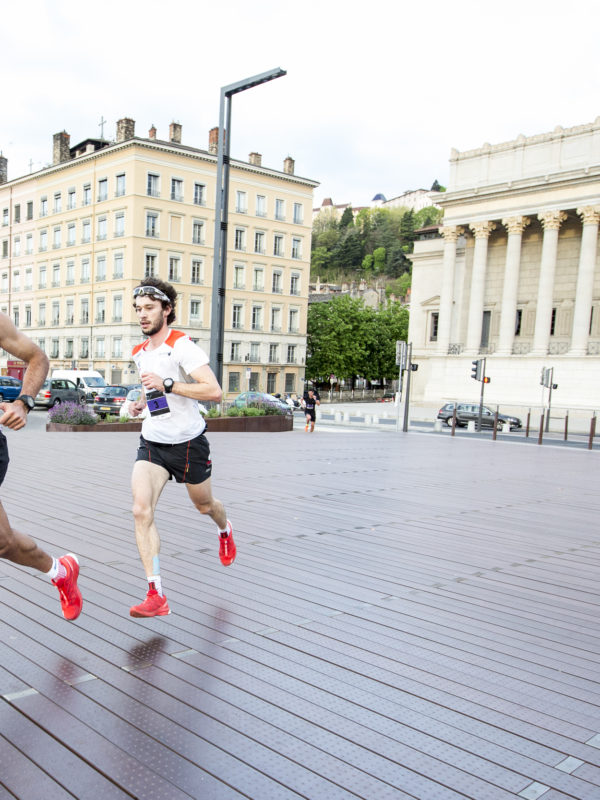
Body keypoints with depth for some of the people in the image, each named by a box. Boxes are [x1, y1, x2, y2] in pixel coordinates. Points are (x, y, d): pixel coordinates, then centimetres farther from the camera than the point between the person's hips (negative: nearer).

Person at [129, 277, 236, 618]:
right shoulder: (140, 353, 7)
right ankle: (156, 596, -15)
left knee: (204, 505, 17)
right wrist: (143, 402, 8)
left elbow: (214, 390, -27)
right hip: (152, 443, 5)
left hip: (189, 442, -5)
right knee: (141, 510, -17)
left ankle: (225, 529, 56)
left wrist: (166, 384, -30)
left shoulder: (182, 345, -16)